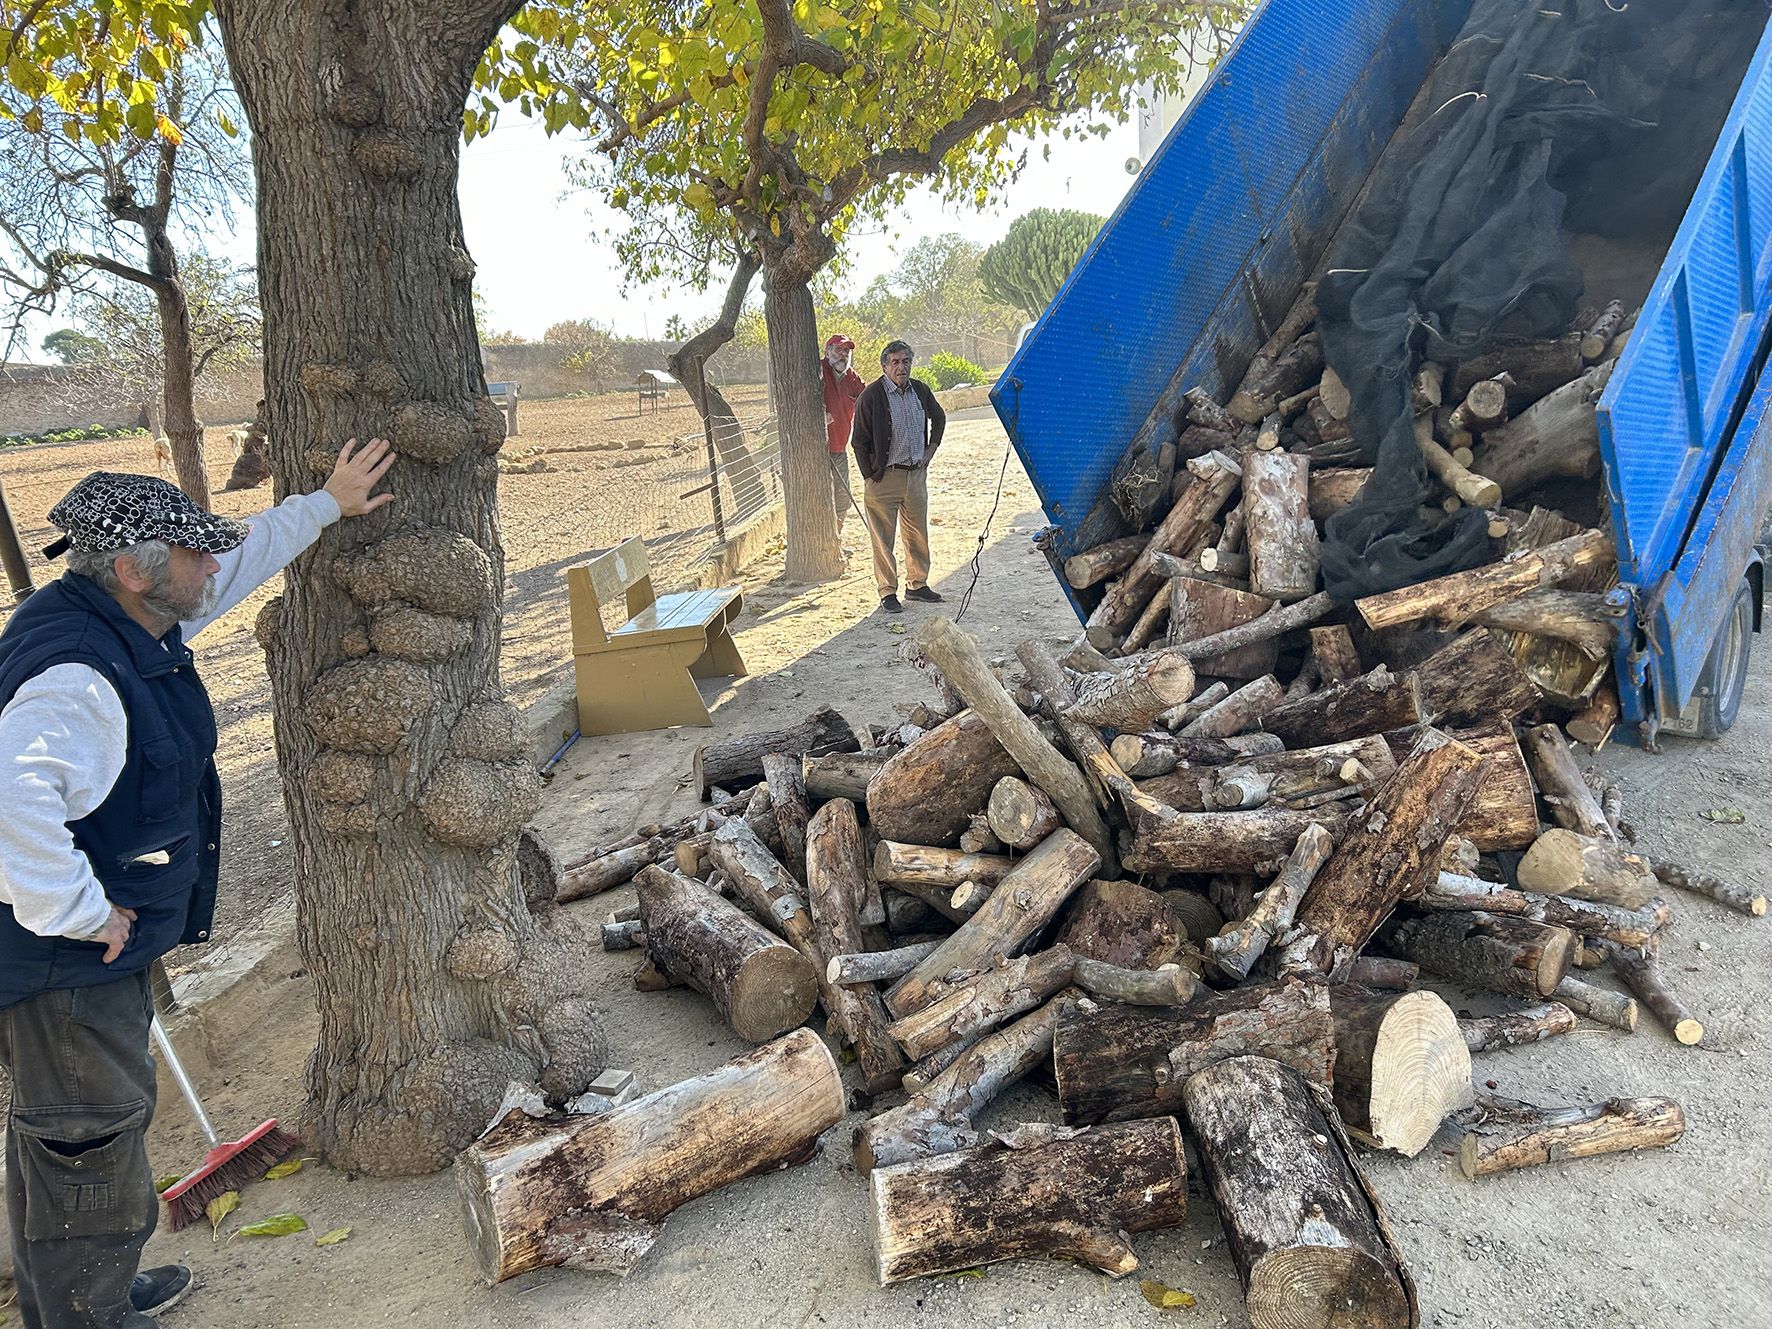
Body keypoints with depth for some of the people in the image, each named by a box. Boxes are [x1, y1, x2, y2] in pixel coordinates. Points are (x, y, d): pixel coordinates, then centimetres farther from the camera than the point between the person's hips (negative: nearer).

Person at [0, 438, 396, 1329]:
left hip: (100, 951, 11)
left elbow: (246, 557, 17)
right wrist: (82, 913, -30)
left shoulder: (135, 622, 3)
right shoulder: (75, 675, -29)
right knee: (92, 1141, 5)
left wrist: (326, 505, 25)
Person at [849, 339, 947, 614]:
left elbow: (939, 417, 25)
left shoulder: (920, 390, 5)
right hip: (885, 476, -5)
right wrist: (871, 476, -8)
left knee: (918, 534, 14)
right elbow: (859, 441, -8)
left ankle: (917, 584, 28)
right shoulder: (871, 396, -12)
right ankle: (887, 593, 9)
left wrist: (930, 449, 16)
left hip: (916, 474, 6)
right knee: (883, 538, 0)